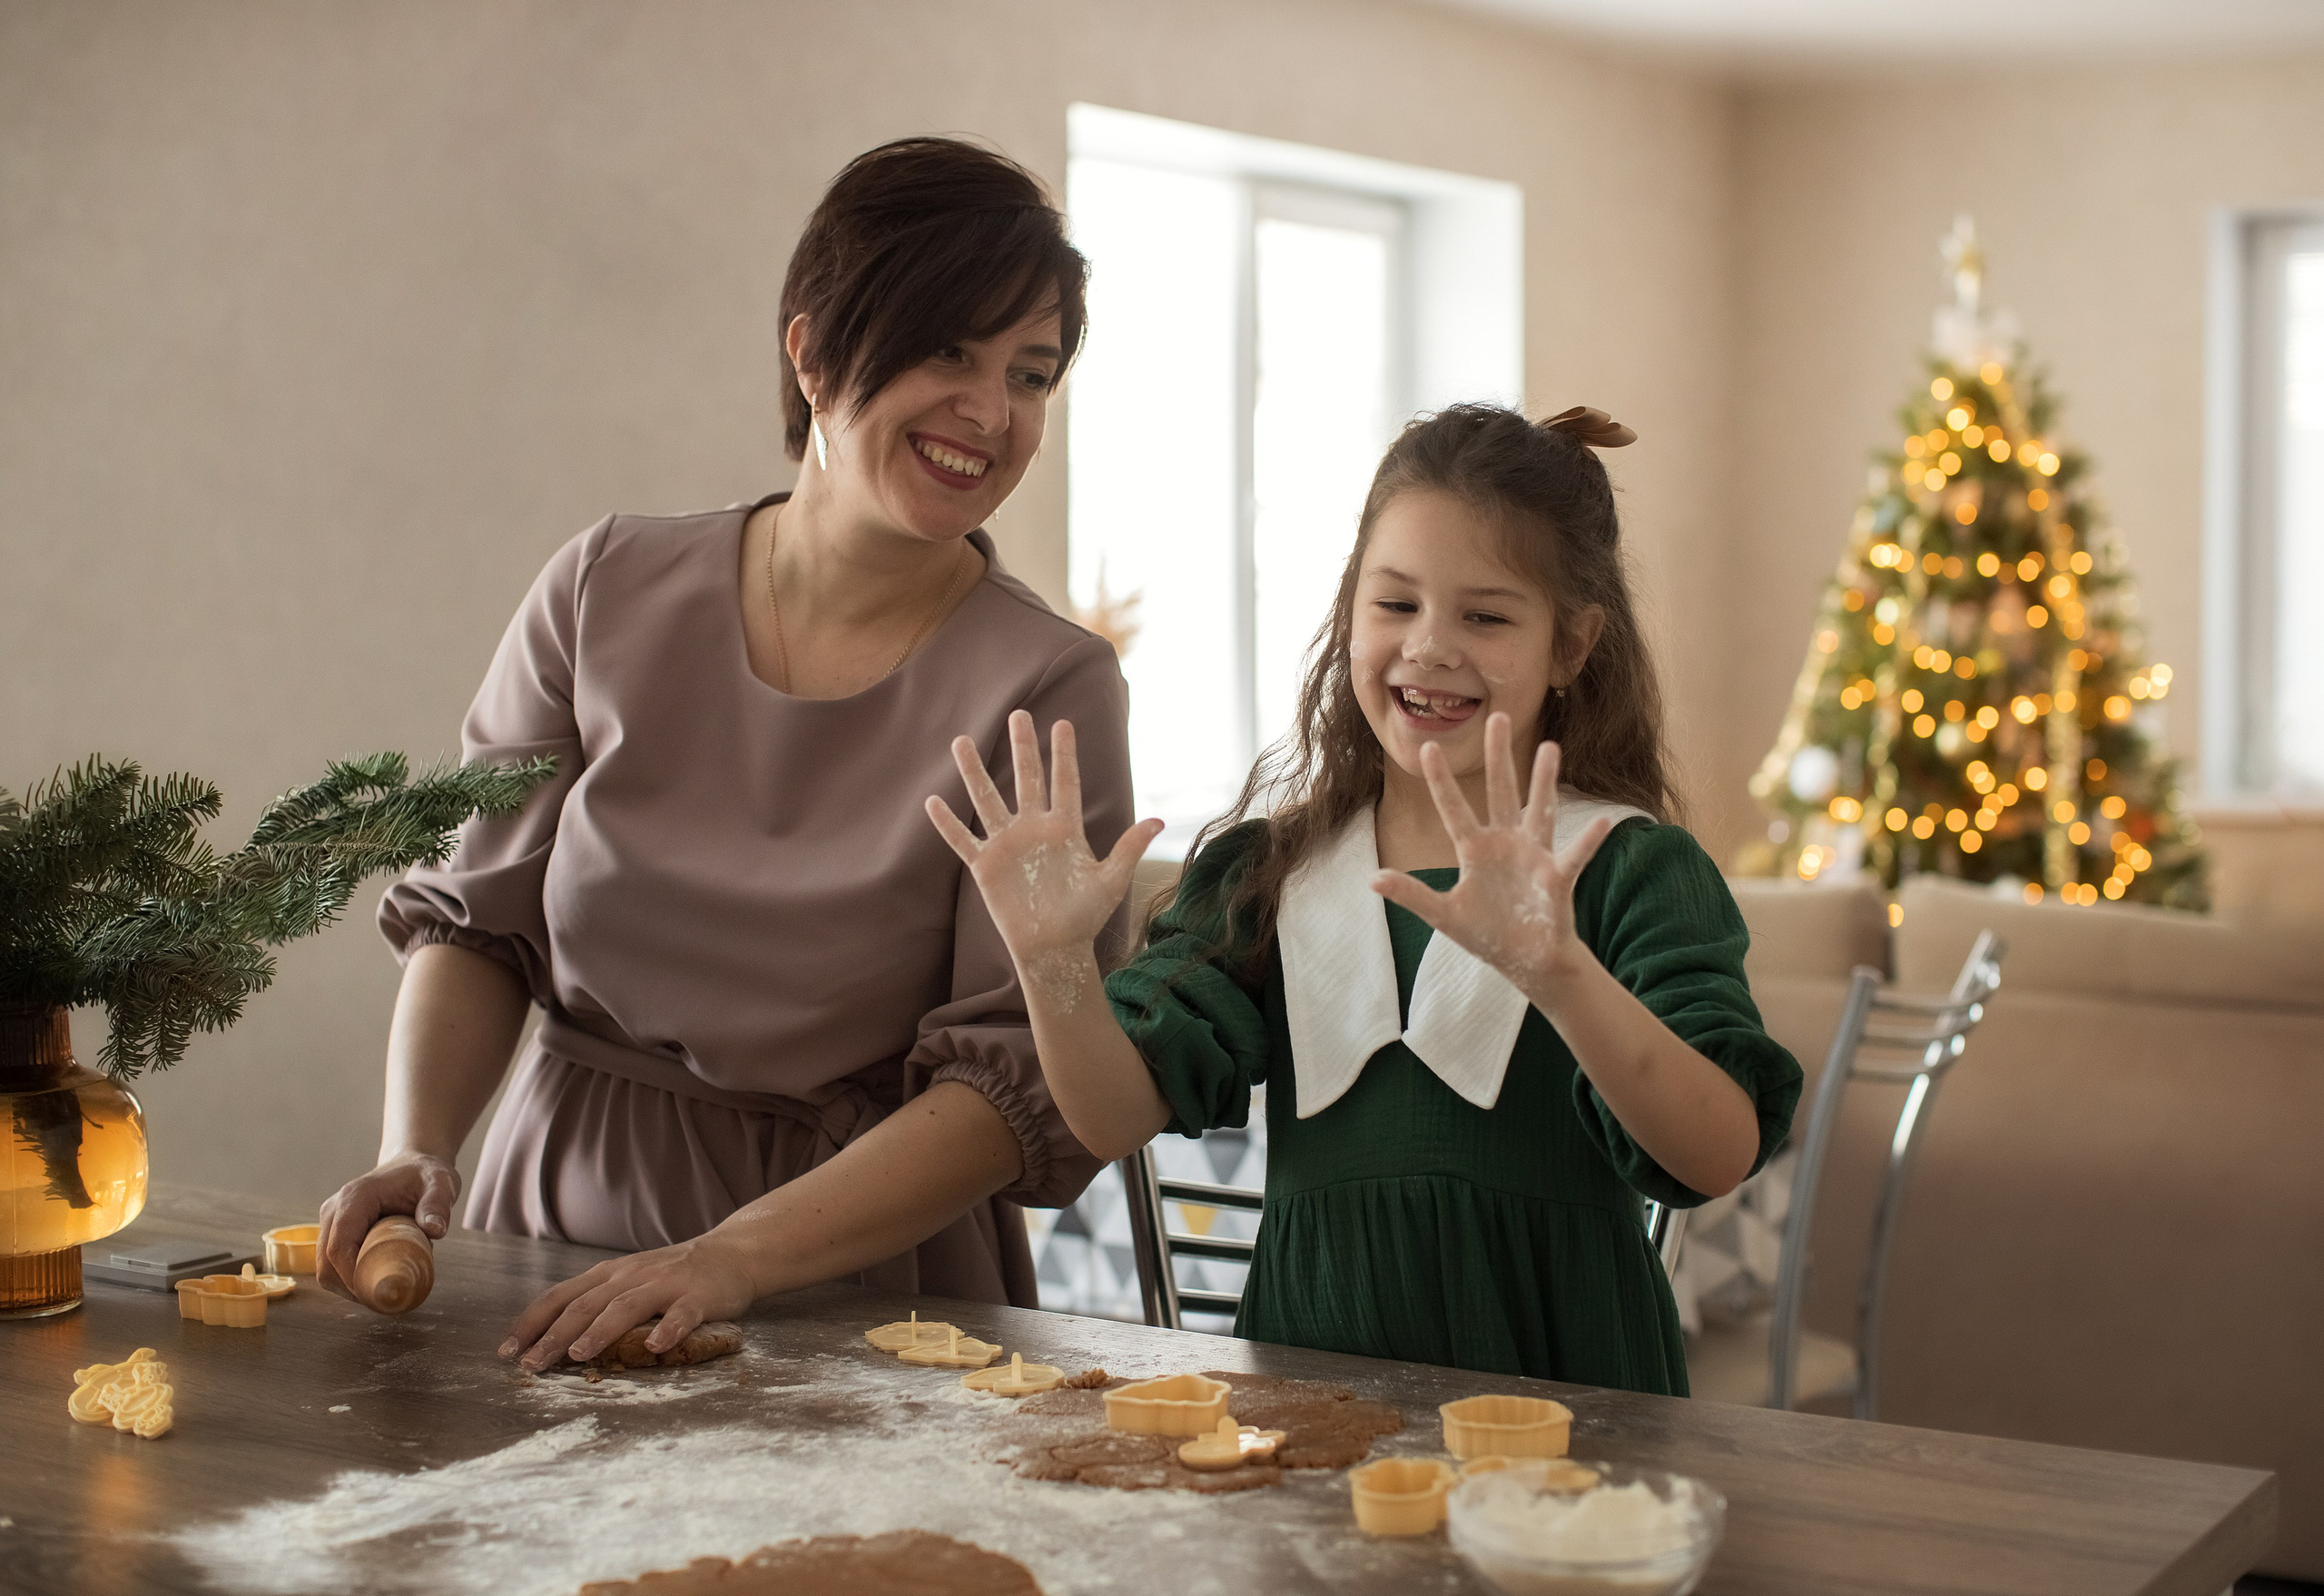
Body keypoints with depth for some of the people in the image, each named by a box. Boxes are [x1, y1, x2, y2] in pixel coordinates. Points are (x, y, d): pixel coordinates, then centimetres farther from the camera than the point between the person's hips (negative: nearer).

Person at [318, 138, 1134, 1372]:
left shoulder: (1047, 689, -6)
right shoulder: (608, 594, 4)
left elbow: (1015, 1085, -10)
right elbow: (475, 921, 9)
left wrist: (733, 1258, -22)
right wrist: (413, 1152, -9)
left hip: (860, 1286, -2)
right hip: (555, 1225, 3)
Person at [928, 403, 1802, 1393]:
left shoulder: (1628, 869, 0)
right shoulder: (1268, 865, 10)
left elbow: (1720, 1156, -14)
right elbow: (1118, 1116, 1)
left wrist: (1557, 971, -29)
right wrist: (1053, 959, -17)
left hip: (1556, 1382, -2)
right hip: (1311, 1376, 3)